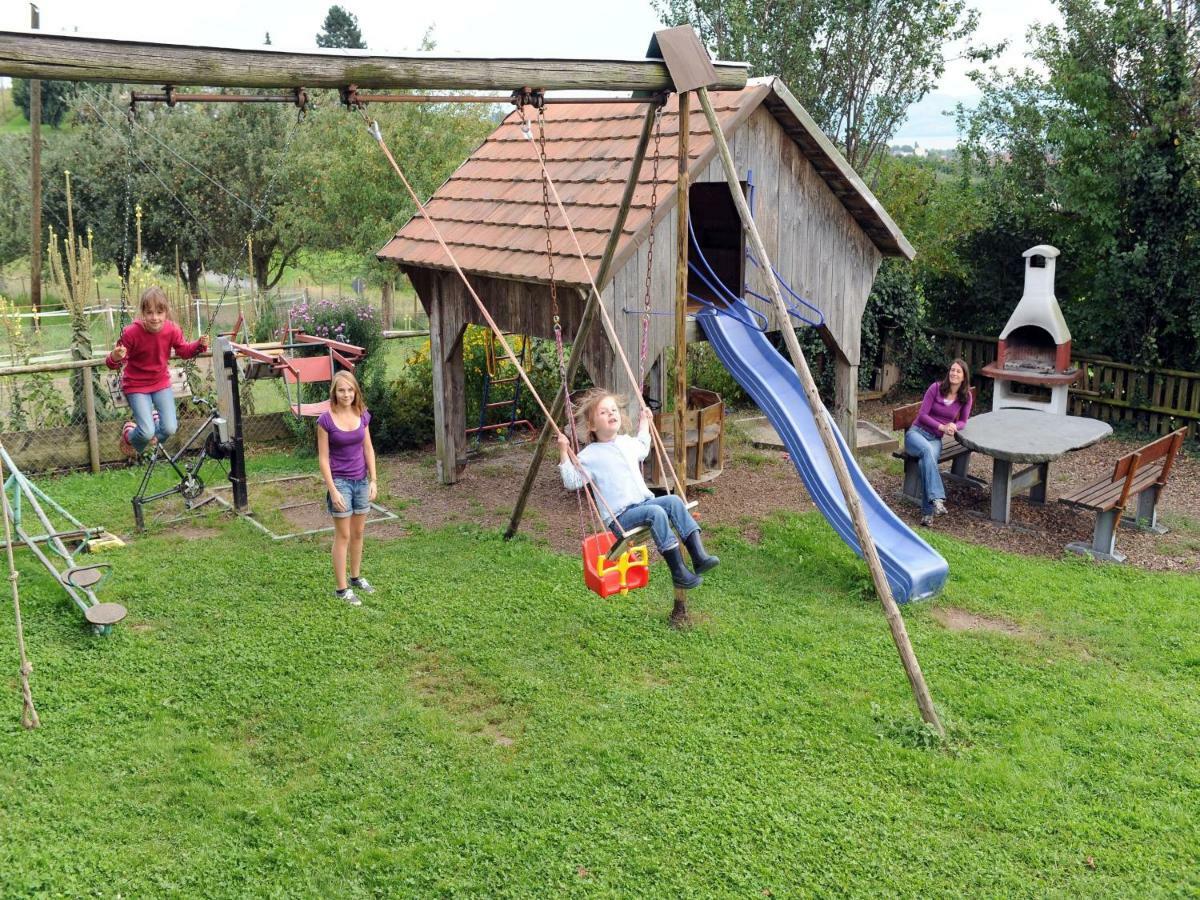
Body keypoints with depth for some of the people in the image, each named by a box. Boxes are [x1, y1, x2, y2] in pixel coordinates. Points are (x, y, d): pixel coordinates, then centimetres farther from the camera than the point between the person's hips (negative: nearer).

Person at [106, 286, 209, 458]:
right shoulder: (131, 333, -24)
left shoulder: (172, 330, -13)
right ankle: (129, 435, 22)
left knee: (170, 429, -9)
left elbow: (184, 351, 6)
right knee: (147, 433, -16)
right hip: (136, 386, -4)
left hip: (161, 382, 4)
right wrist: (115, 358, -41)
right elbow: (113, 363, -17)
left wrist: (199, 345, -13)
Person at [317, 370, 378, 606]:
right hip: (340, 481, -5)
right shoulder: (326, 420, -14)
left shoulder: (362, 416, -1)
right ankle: (341, 588, 10)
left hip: (361, 480, 5)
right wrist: (333, 490, -15)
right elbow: (323, 458, -12)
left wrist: (373, 480, 3)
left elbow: (368, 449, 6)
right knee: (343, 536, 1)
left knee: (358, 533, 15)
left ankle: (356, 577, 31)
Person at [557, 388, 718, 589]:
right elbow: (572, 482, -10)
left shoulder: (628, 442, 17)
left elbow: (643, 450, 40)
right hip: (619, 518, -7)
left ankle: (698, 555, -22)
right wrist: (564, 454, -17)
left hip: (644, 502, 7)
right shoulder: (590, 455, -5)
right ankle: (678, 572, -31)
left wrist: (644, 425, 38)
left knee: (674, 501, -18)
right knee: (656, 513, -31)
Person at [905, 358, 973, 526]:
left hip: (936, 439, 2)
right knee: (927, 450, -39)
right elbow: (922, 414, -6)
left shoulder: (966, 397, 4)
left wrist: (954, 426, -10)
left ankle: (928, 512, -35)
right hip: (917, 432, -2)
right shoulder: (936, 388, -5)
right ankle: (937, 499, -49)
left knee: (925, 462, -34)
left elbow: (963, 421, 14)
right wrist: (941, 426, -17)